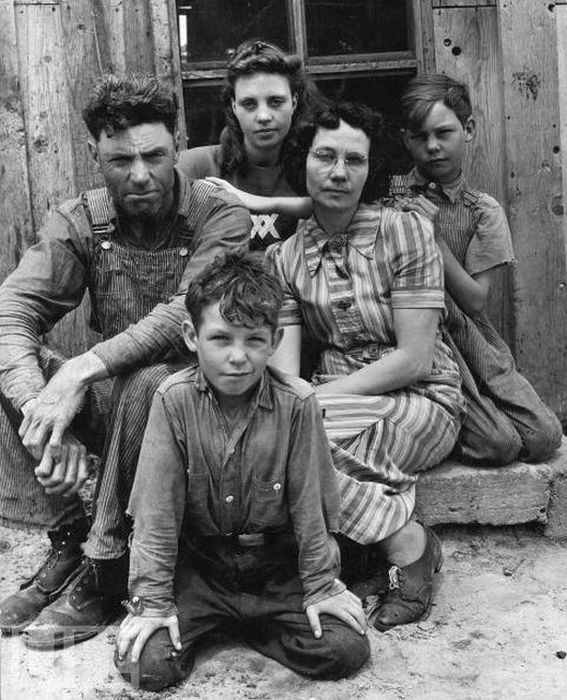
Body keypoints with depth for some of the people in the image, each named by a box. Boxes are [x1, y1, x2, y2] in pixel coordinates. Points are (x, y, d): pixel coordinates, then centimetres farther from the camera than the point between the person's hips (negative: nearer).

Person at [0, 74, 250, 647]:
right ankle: (67, 539, -11)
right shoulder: (79, 222, 0)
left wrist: (82, 370, -36)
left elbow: (186, 315, -26)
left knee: (149, 383, -37)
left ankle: (104, 571, -20)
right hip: (108, 398, 4)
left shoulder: (221, 218, -10)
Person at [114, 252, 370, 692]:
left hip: (276, 564, 1)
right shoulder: (174, 400, -14)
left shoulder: (297, 403, -15)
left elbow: (310, 502, -6)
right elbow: (157, 506, -11)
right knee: (146, 664, -15)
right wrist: (153, 600, -10)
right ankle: (203, 622, 17)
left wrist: (321, 586, -1)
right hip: (197, 564, 0)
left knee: (347, 650, -12)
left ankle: (250, 624, 13)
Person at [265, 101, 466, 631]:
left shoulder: (405, 231, -8)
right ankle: (405, 537, -15)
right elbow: (283, 372, -4)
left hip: (422, 403, -4)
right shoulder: (283, 257, 4)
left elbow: (414, 358, -14)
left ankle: (406, 544, -10)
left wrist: (321, 397, -18)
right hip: (336, 402, 4)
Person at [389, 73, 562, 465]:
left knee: (544, 437, -12)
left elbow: (476, 301, -5)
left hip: (473, 343, 4)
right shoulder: (391, 198, 0)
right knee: (498, 444, -21)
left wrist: (432, 237, -15)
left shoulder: (484, 211, 4)